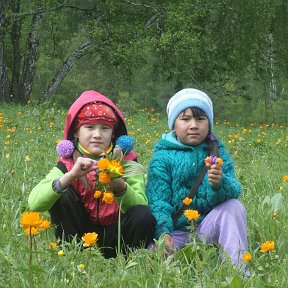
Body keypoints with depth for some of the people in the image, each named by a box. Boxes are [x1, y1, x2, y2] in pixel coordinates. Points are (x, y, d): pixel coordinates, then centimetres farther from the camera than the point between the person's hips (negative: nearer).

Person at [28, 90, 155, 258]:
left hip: (117, 236, -1)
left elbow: (140, 205, -19)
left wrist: (119, 186, -39)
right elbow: (34, 203, -22)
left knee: (144, 215, -29)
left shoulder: (127, 160, -4)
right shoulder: (68, 163, -5)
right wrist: (70, 176, -34)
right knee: (62, 196, -21)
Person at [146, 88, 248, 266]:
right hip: (175, 230, -2)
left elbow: (234, 191, -12)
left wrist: (219, 184, -36)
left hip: (207, 228, 2)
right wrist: (162, 233, -28)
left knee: (233, 206, -26)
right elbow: (157, 199, -11)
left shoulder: (217, 151, 3)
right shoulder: (163, 156, -3)